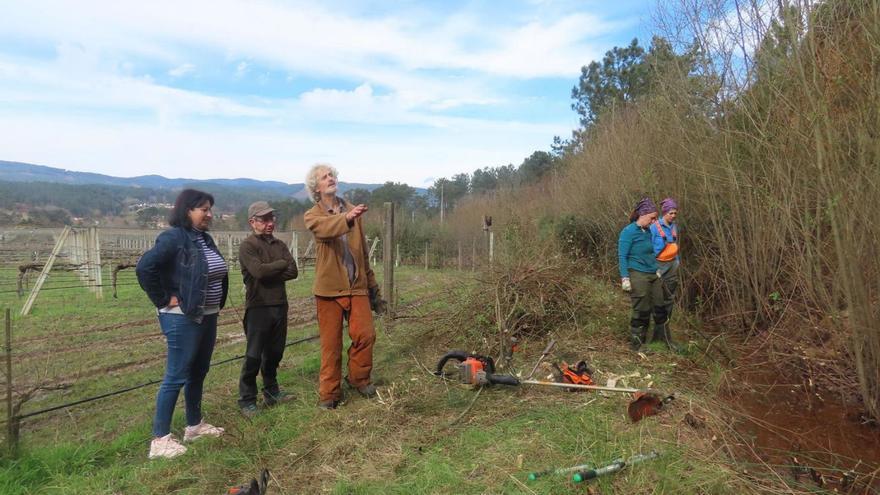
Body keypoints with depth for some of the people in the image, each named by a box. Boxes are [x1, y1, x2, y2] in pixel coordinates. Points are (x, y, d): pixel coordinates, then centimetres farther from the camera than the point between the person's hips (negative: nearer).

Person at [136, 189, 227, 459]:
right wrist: (164, 300, -18)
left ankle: (194, 425, 32)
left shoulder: (205, 239, 9)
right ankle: (160, 438, 10)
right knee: (176, 377, -1)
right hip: (182, 318, -8)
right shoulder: (174, 237, -17)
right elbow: (145, 267, -25)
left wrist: (216, 303, 11)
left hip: (207, 316, 9)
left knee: (198, 373, 17)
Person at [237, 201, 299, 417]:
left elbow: (292, 271, 0)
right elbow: (259, 271, -21)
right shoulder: (247, 246, -6)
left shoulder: (279, 244, 11)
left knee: (274, 353, 15)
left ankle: (271, 392, 29)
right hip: (258, 307, -6)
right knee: (254, 356, 0)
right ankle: (247, 400, 12)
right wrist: (281, 264, -6)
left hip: (280, 305, 6)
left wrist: (269, 275, -12)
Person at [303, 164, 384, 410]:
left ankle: (359, 378, 20)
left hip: (357, 285, 3)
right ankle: (329, 392, 18)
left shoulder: (351, 210, 11)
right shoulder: (312, 216, -1)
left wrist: (371, 283, 15)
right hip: (329, 287, -3)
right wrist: (347, 218, -48)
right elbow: (326, 229, -27)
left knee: (365, 334, -5)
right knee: (331, 343, 4)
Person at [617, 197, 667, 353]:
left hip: (653, 275, 7)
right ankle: (636, 344, 15)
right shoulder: (628, 232, -11)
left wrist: (657, 270, 17)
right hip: (638, 276, -7)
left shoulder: (647, 231, 10)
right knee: (641, 311, 0)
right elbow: (622, 256, -13)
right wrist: (625, 278, -18)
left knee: (659, 308, 11)